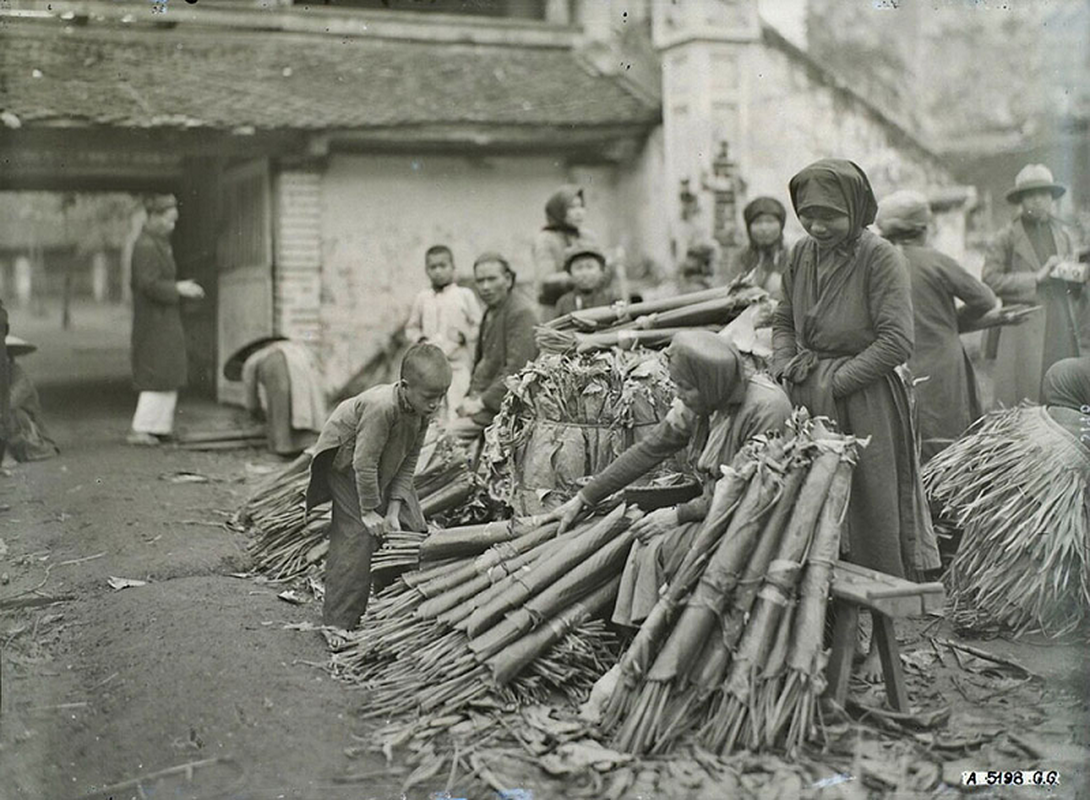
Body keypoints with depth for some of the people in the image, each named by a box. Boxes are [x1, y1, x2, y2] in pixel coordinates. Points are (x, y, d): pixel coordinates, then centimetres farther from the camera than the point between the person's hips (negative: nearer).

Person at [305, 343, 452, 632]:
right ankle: (338, 623, -10)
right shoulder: (381, 407, -38)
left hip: (387, 467, 8)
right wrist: (370, 511, -24)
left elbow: (409, 461, -8)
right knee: (358, 534, -17)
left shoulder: (424, 410, -15)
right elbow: (364, 464, -33)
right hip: (345, 459, -8)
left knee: (414, 529, 5)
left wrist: (393, 510, -12)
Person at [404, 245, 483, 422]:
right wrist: (421, 339, -1)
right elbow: (411, 328, 18)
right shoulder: (422, 298, 12)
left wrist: (463, 334, -11)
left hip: (458, 366, -2)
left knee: (454, 413, -10)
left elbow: (479, 327, 5)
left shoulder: (465, 295, 5)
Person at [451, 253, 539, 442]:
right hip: (485, 397, 9)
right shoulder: (491, 311, 16)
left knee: (451, 433, -20)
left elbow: (517, 370, -21)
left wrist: (482, 402, -18)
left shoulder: (520, 313, -14)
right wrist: (473, 395, 7)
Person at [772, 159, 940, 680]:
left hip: (863, 404, -5)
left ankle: (880, 640, 13)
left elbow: (897, 341, -15)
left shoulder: (880, 258, -9)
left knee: (872, 519, 2)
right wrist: (785, 367, 1)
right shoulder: (801, 255, 9)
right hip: (806, 402, 6)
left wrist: (835, 381, -14)